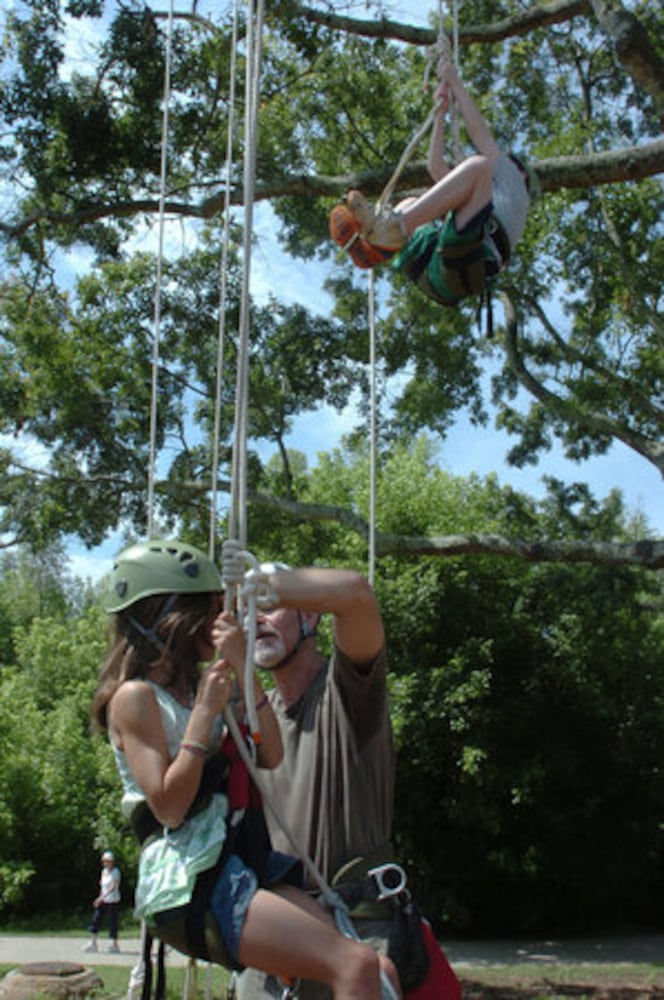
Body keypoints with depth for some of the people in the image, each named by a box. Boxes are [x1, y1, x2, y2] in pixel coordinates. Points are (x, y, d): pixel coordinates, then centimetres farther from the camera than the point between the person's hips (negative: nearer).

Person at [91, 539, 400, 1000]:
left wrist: (243, 670, 1)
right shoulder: (135, 697, -3)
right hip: (188, 883, -8)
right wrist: (205, 712, -11)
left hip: (244, 867, 8)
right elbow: (168, 807, -13)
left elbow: (270, 756, 7)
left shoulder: (201, 687, 20)